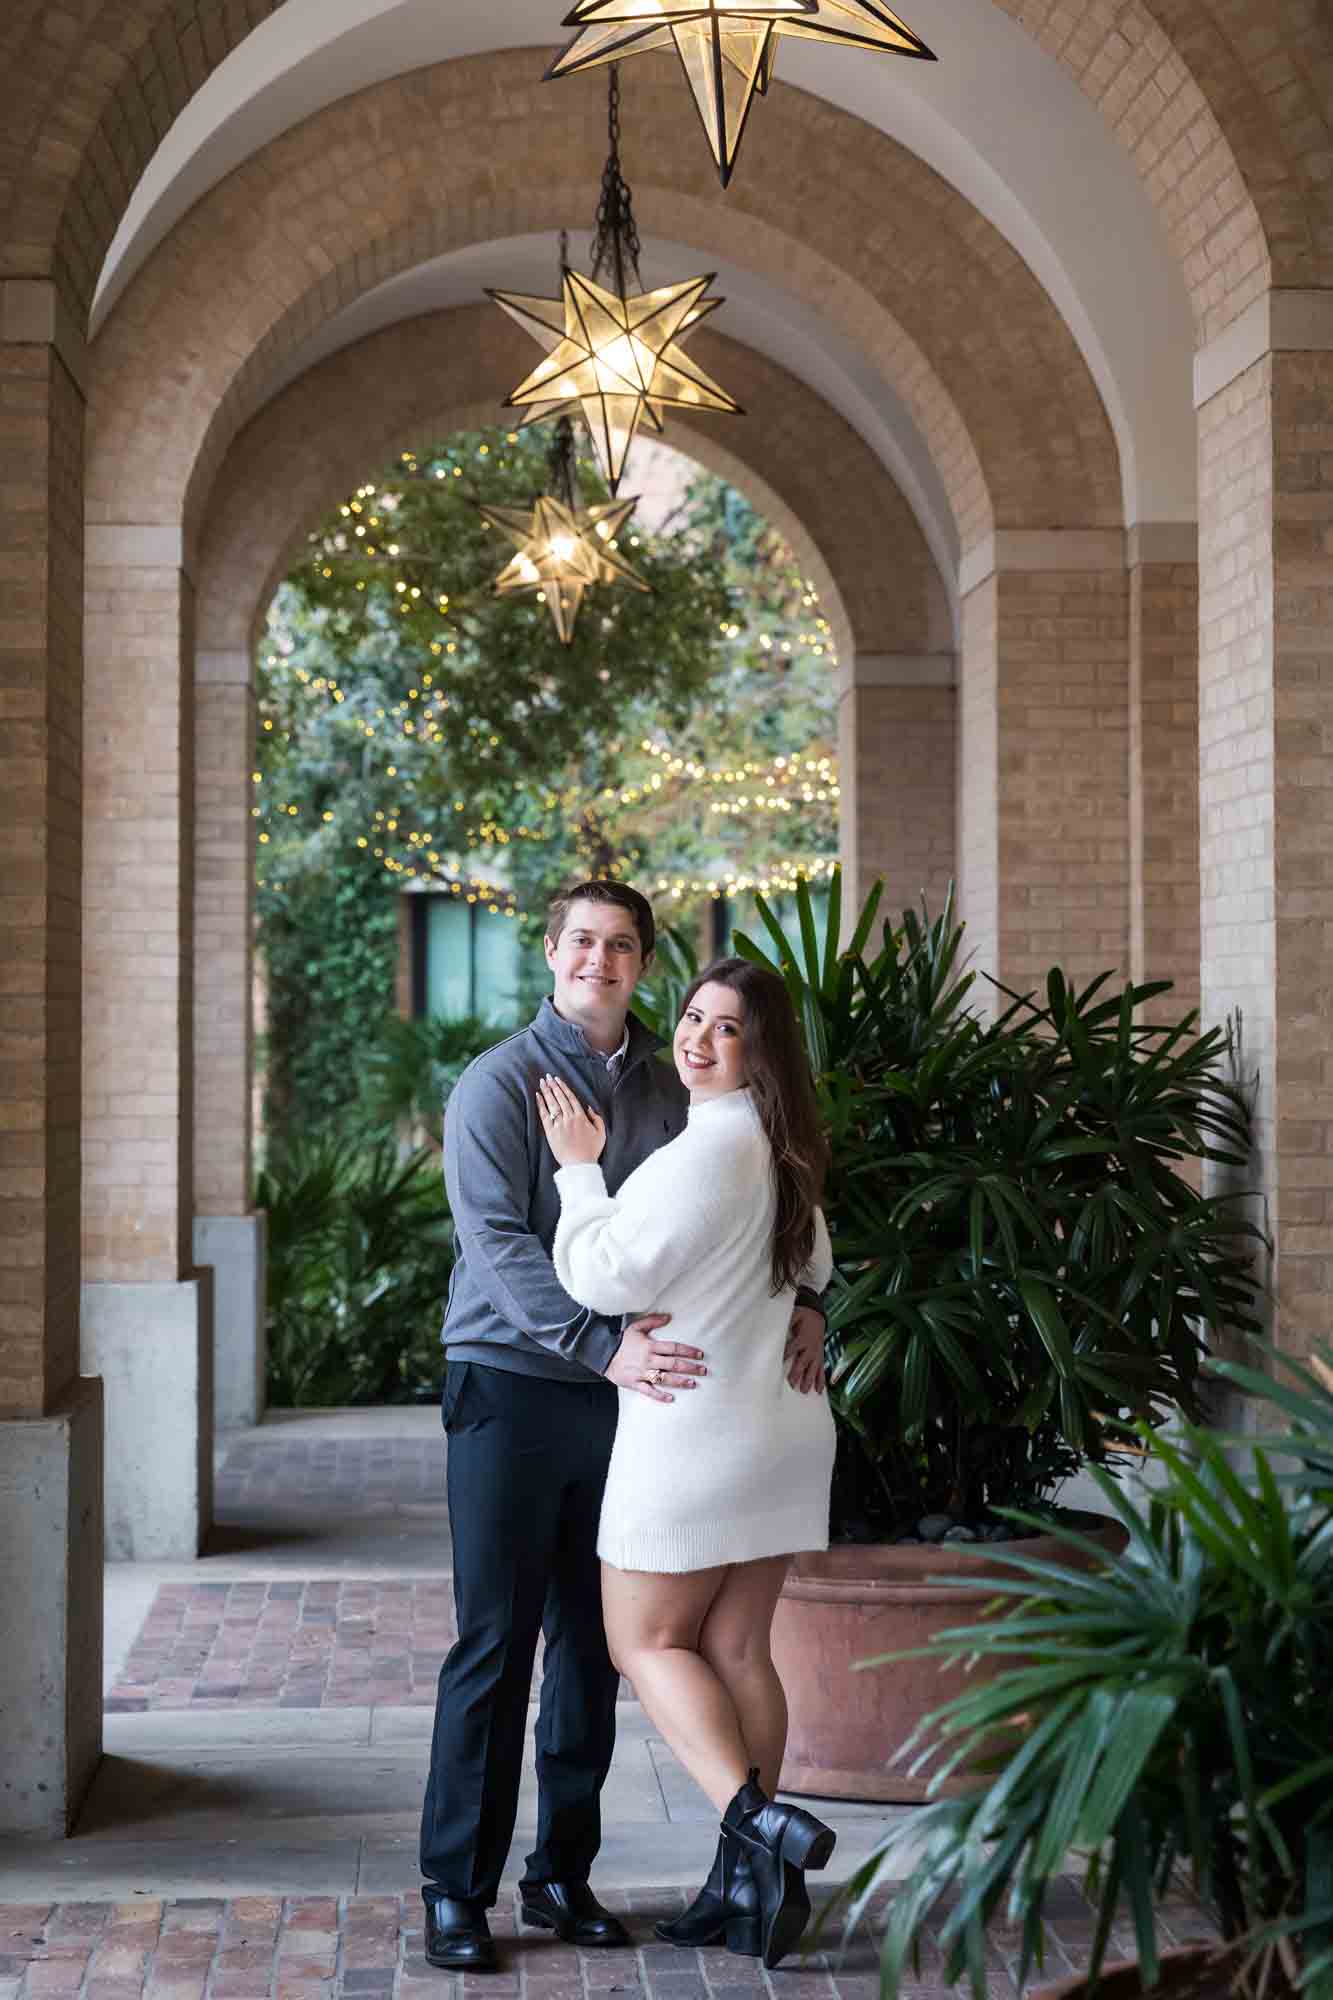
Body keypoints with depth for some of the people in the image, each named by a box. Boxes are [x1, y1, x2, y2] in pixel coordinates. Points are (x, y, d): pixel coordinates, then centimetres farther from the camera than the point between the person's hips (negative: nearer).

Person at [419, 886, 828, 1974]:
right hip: (513, 1385, -5)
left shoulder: (671, 1089, 9)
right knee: (495, 1642, -3)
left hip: (626, 1393, 5)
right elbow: (497, 1244, -16)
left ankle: (563, 1873, 20)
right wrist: (603, 1344, -27)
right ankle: (457, 1888, 5)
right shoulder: (499, 1084, -6)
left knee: (593, 1643, 9)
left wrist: (799, 1304, -6)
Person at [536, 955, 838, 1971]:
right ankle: (750, 1883, 13)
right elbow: (814, 1269, 28)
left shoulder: (706, 1151, -19)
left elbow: (603, 1278, -18)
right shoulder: (782, 1148, 11)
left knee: (646, 1640, 4)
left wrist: (579, 1167, -8)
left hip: (694, 1432, -8)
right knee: (736, 1647, 11)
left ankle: (761, 1826, -11)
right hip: (783, 1430, 8)